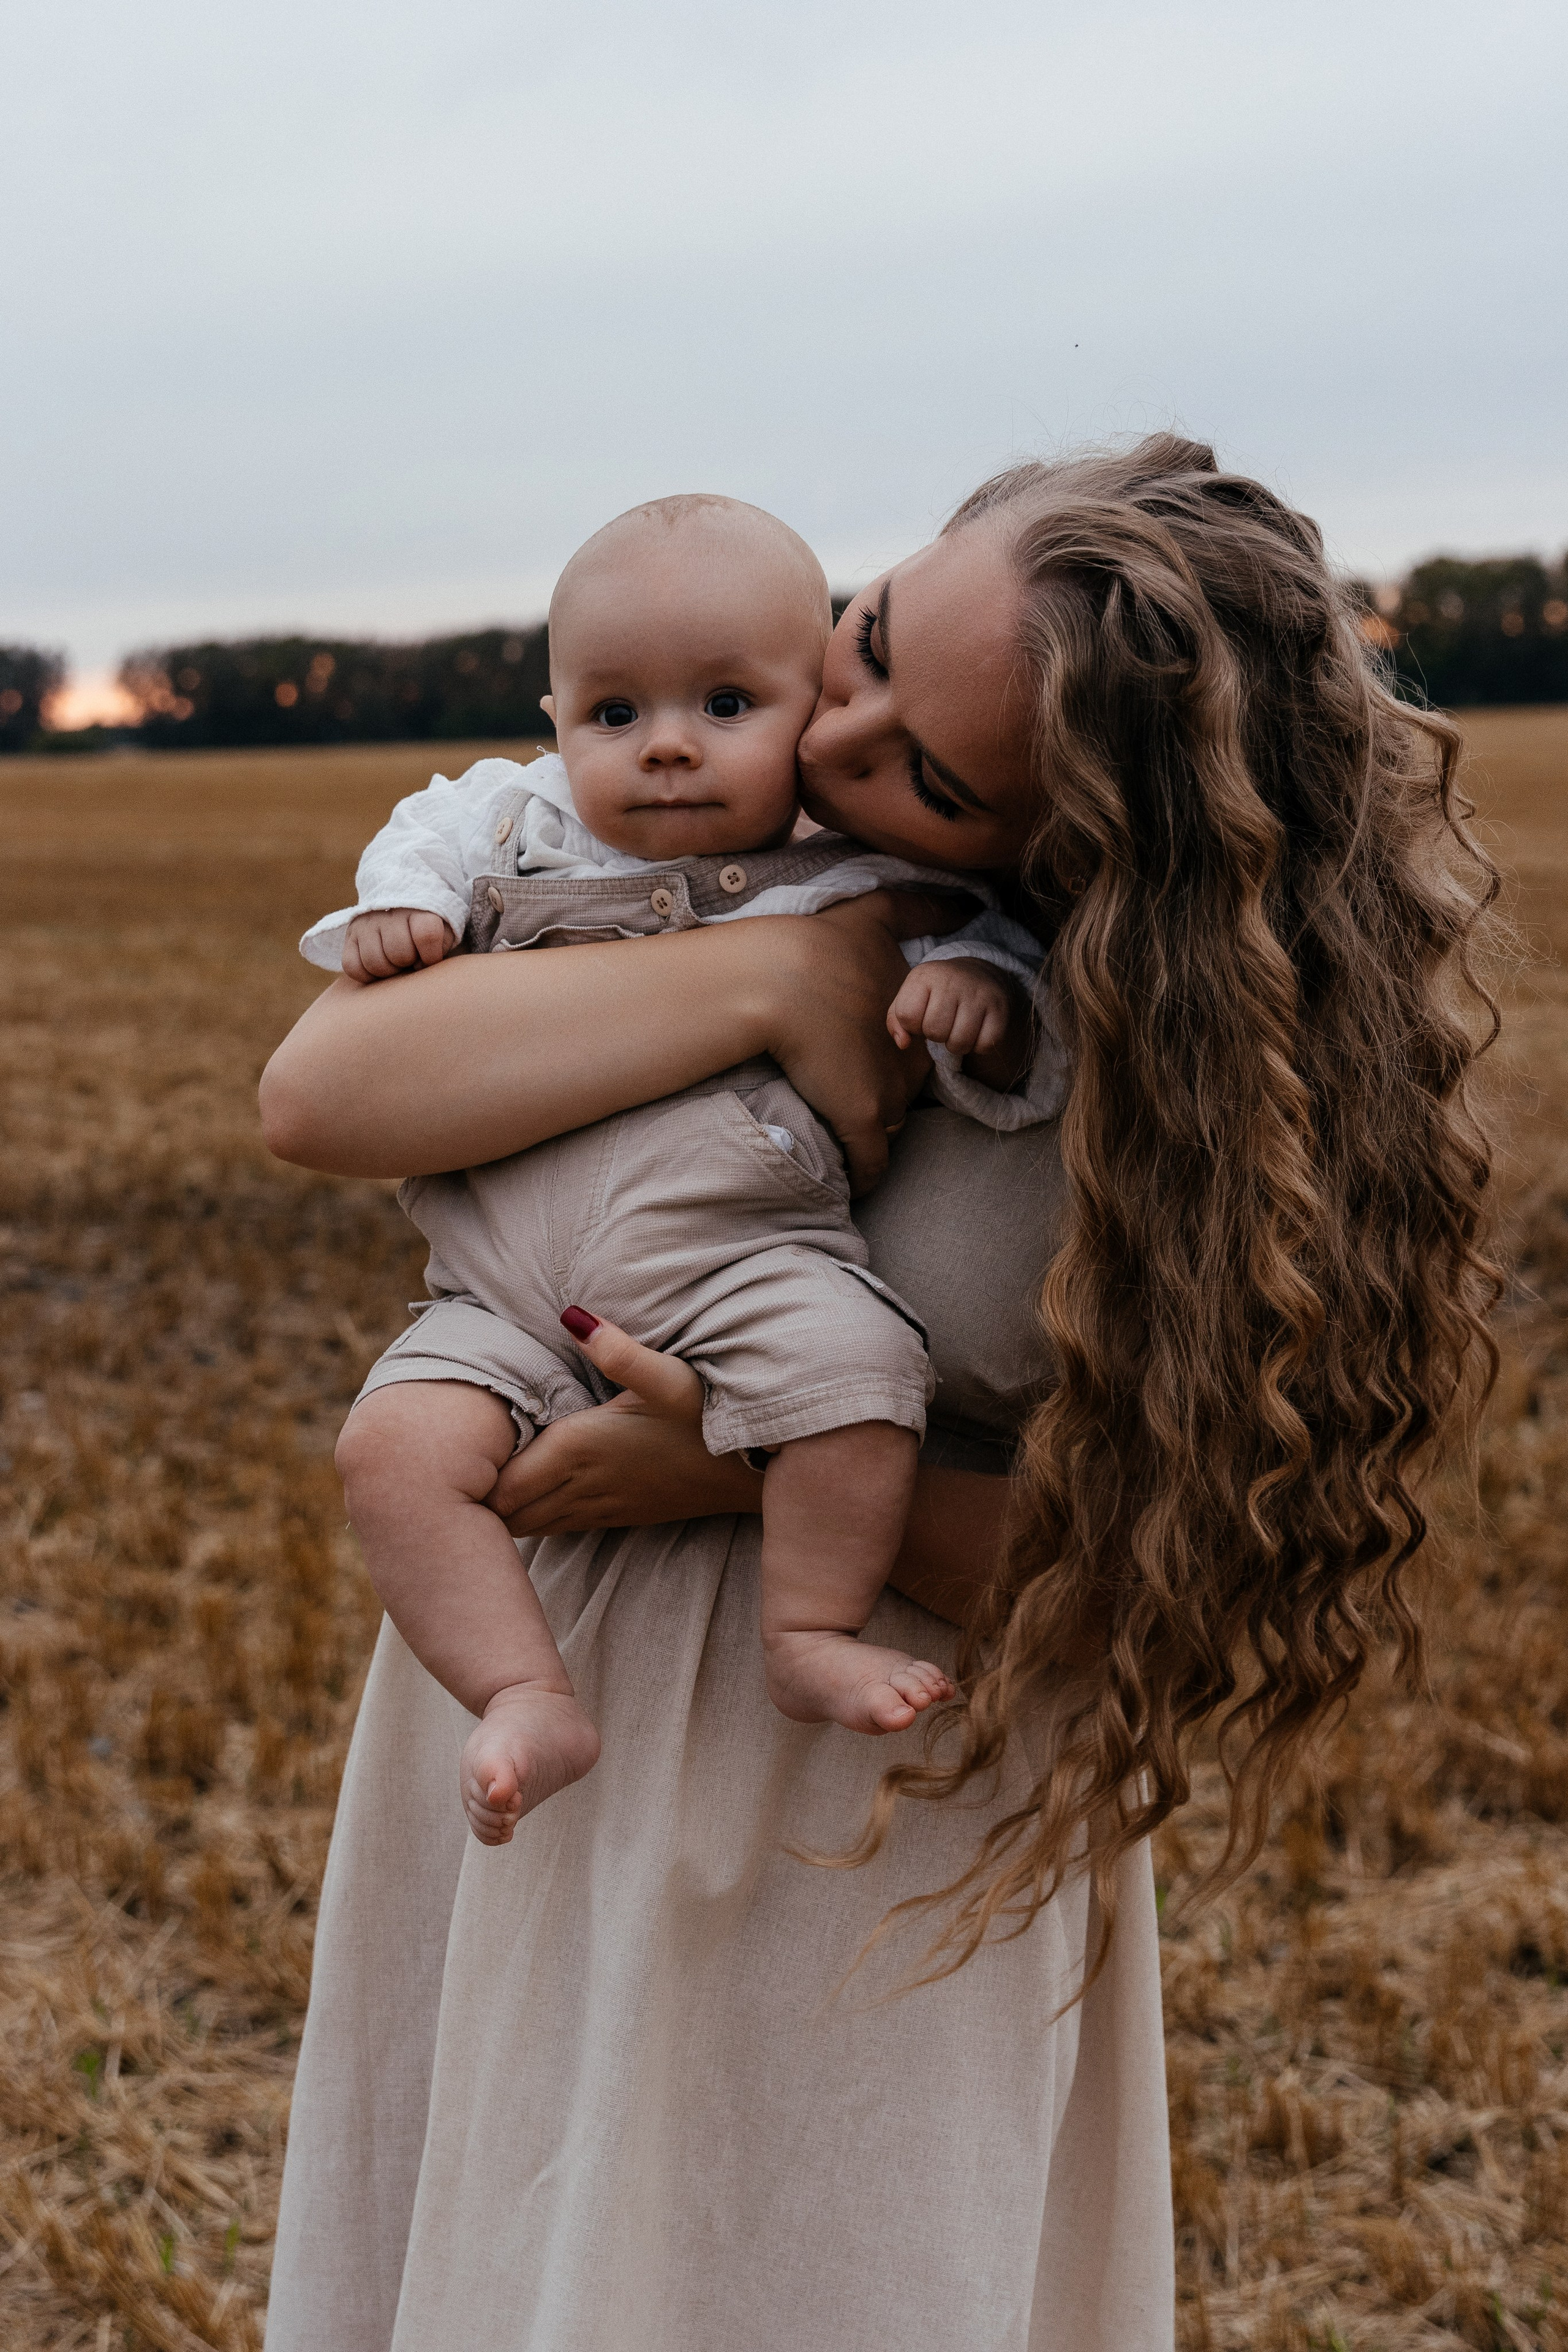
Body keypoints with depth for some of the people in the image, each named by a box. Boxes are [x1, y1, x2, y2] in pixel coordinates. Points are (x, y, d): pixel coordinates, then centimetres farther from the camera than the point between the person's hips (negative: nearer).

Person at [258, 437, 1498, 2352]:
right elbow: (316, 1093, -21)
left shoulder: (1204, 1066, -17)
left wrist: (775, 1466, -27)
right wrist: (777, 978, -26)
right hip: (537, 1703, 4)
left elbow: (1158, 1570, -16)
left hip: (889, 1823, -3)